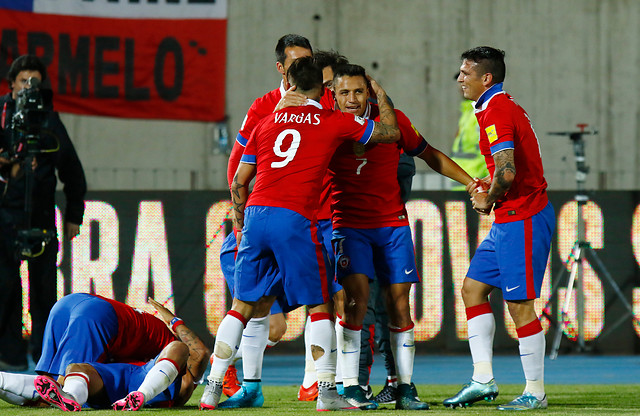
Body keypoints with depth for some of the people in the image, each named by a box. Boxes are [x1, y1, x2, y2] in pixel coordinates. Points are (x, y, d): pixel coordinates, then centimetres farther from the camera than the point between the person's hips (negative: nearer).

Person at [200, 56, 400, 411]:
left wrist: (241, 226, 30)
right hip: (295, 221, -4)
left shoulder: (266, 122, 18)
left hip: (255, 213, 4)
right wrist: (381, 95, 36)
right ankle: (326, 392, 0)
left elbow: (239, 181, 19)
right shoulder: (335, 122, 8)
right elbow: (391, 132, 19)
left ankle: (212, 388, 5)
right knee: (319, 307, 7)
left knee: (242, 305, 10)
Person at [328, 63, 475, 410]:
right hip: (348, 223, -2)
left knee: (399, 300, 0)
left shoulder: (392, 120, -2)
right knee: (356, 293, -18)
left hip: (392, 222, 2)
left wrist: (471, 183, 10)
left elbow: (429, 155, 12)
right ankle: (350, 387, -13)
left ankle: (404, 388, 7)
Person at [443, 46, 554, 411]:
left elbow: (507, 172, -27)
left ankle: (535, 392, 1)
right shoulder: (507, 106, 16)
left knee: (520, 304, -6)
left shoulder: (496, 112, -16)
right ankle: (483, 380, 10)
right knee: (473, 289, 11)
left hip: (522, 219, -11)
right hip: (509, 219, 11)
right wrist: (488, 187, 12)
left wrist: (489, 200, -9)